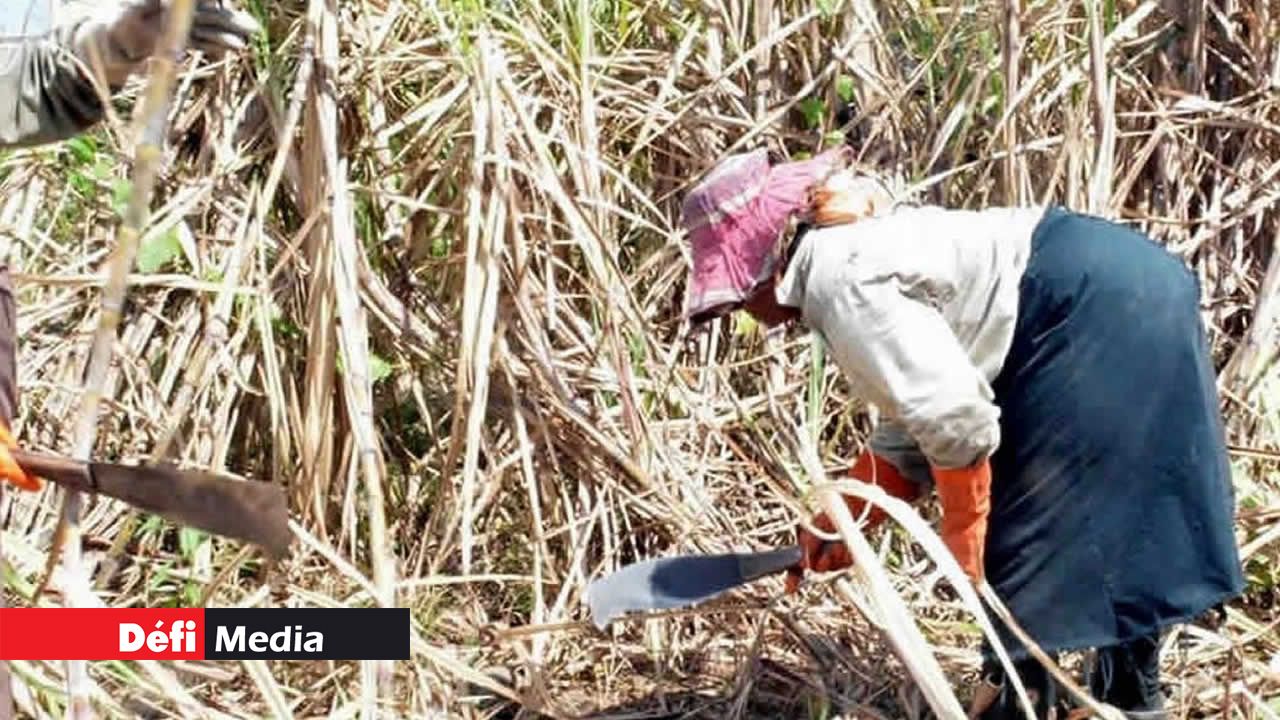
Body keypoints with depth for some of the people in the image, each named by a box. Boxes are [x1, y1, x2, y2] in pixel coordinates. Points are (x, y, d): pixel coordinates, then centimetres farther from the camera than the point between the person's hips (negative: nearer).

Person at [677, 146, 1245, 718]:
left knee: (1022, 536, -1)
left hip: (1099, 314, -10)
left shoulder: (841, 282, -17)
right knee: (1107, 524, 21)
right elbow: (912, 418, 17)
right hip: (1131, 295, 10)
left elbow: (953, 418, -22)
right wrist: (840, 524, 15)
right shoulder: (854, 247, 15)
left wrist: (962, 533, -8)